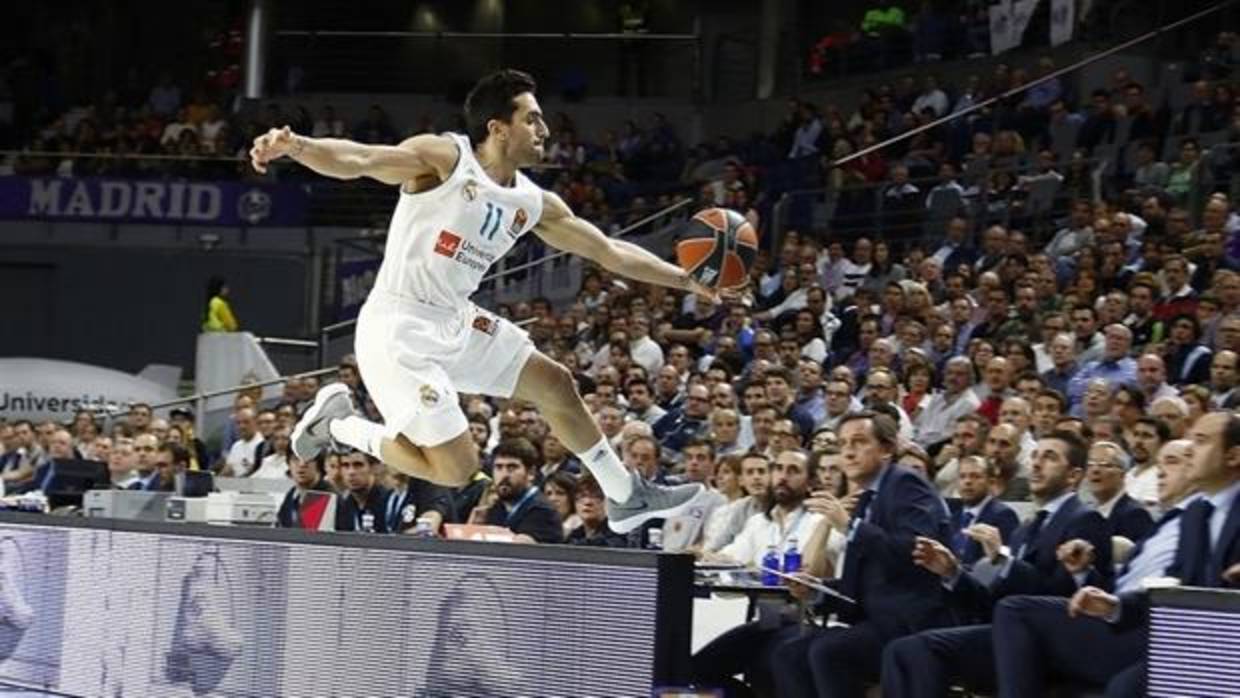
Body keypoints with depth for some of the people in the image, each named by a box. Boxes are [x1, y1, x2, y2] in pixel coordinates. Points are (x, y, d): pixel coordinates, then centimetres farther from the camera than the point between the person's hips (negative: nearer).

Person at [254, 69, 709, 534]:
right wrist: (297, 146, -46)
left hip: (457, 323, 8)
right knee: (455, 469, -11)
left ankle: (626, 498, 34)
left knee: (556, 386, 16)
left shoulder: (534, 205, 9)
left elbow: (609, 251, 19)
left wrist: (687, 279, 17)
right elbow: (358, 159, -27)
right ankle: (337, 424, 8)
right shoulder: (444, 157, -13)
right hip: (399, 329, -8)